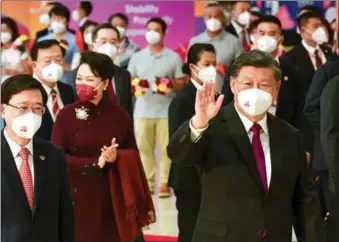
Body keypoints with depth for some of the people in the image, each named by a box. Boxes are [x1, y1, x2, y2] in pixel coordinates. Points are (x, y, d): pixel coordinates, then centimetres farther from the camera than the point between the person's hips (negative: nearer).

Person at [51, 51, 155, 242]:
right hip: (78, 197, -2)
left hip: (113, 197, 2)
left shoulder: (119, 115, 0)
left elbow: (133, 153, 6)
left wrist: (116, 157, -16)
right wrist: (96, 162, -16)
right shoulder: (67, 115, -6)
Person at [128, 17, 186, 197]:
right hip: (143, 110, 2)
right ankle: (147, 182, 11)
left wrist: (171, 83, -17)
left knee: (166, 148, -4)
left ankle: (164, 183, 0)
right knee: (144, 147, 4)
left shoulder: (173, 57, 5)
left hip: (166, 110, -2)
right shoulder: (137, 57, 12)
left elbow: (182, 84, 4)